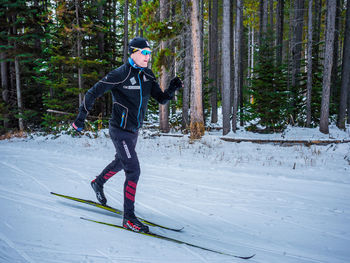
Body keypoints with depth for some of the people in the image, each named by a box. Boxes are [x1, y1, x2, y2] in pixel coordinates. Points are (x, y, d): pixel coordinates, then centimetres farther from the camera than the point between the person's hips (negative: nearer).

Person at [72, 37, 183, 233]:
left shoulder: (148, 75, 3)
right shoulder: (120, 74, -19)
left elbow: (162, 99, 4)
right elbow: (93, 94, -12)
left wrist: (173, 88, -16)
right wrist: (81, 118, -9)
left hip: (134, 130, 8)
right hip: (120, 131, -8)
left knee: (121, 162, 27)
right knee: (133, 171, -13)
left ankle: (98, 183, 55)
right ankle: (129, 218, -3)